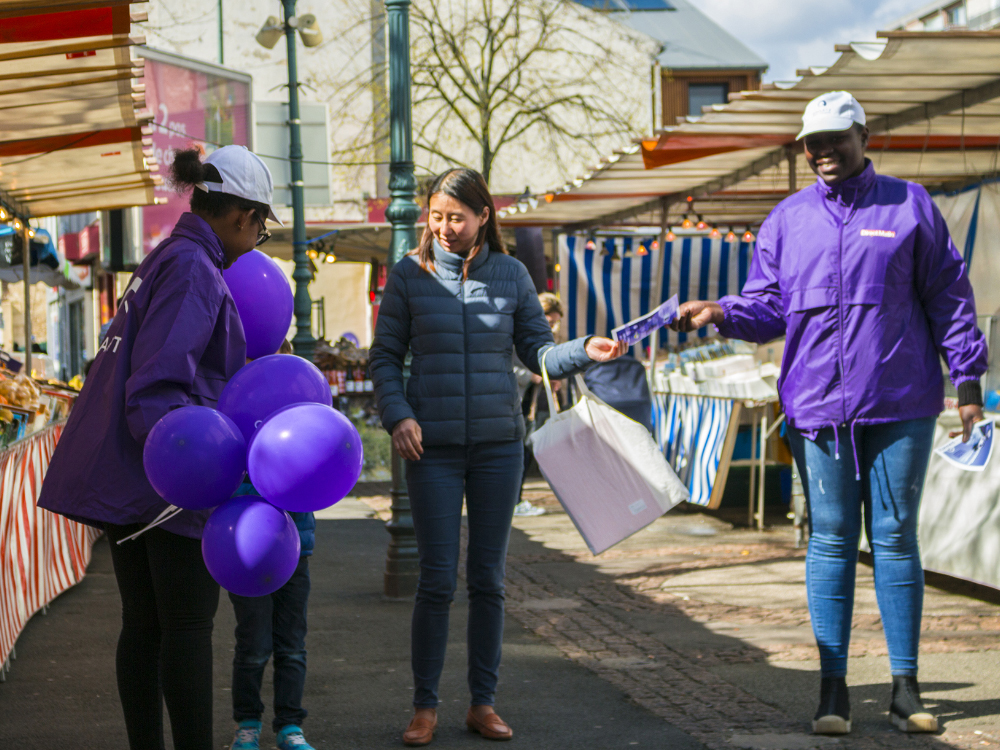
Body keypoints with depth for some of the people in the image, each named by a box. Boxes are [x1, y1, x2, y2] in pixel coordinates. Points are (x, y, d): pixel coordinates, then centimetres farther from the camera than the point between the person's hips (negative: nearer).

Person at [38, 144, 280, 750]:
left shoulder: (165, 260, 15)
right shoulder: (194, 272, -15)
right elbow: (158, 388, -23)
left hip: (126, 473, 9)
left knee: (144, 624, 11)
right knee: (188, 626, -3)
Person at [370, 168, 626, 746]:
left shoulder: (511, 275, 4)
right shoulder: (411, 275, 1)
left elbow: (537, 350, 6)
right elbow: (385, 356, 5)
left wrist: (585, 352, -13)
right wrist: (397, 416, -9)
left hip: (499, 443, 2)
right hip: (433, 447, -1)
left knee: (489, 579, 7)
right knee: (437, 580, -3)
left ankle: (484, 702, 16)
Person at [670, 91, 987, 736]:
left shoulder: (909, 205, 4)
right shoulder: (788, 219, 9)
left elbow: (948, 295, 5)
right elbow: (770, 307, 8)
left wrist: (967, 378, 2)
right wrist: (721, 313, -12)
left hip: (901, 404, -2)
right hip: (818, 406, 2)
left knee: (896, 538, 3)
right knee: (830, 540, 4)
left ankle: (906, 686, 9)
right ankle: (834, 687, 9)